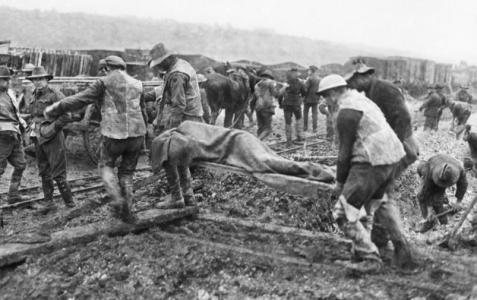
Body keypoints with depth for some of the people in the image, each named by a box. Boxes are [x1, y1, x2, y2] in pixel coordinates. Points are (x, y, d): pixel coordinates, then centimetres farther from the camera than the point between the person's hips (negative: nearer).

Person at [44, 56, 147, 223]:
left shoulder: (105, 83, -1)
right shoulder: (137, 85, 14)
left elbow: (80, 99, -5)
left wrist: (54, 109, 3)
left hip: (114, 135, -4)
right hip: (136, 134, 4)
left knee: (106, 166, 20)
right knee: (126, 173, 18)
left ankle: (117, 199, 0)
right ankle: (126, 211, 14)